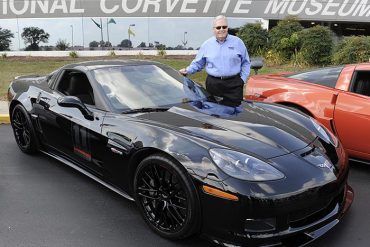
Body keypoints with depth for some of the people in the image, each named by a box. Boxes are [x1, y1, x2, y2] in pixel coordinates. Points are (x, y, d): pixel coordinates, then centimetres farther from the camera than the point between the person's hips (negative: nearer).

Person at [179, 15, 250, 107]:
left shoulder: (238, 42, 7)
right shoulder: (207, 44, 9)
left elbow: (245, 62, 12)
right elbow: (198, 63, 15)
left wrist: (243, 78, 2)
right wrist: (187, 70, 0)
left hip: (234, 84, -1)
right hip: (213, 84, 1)